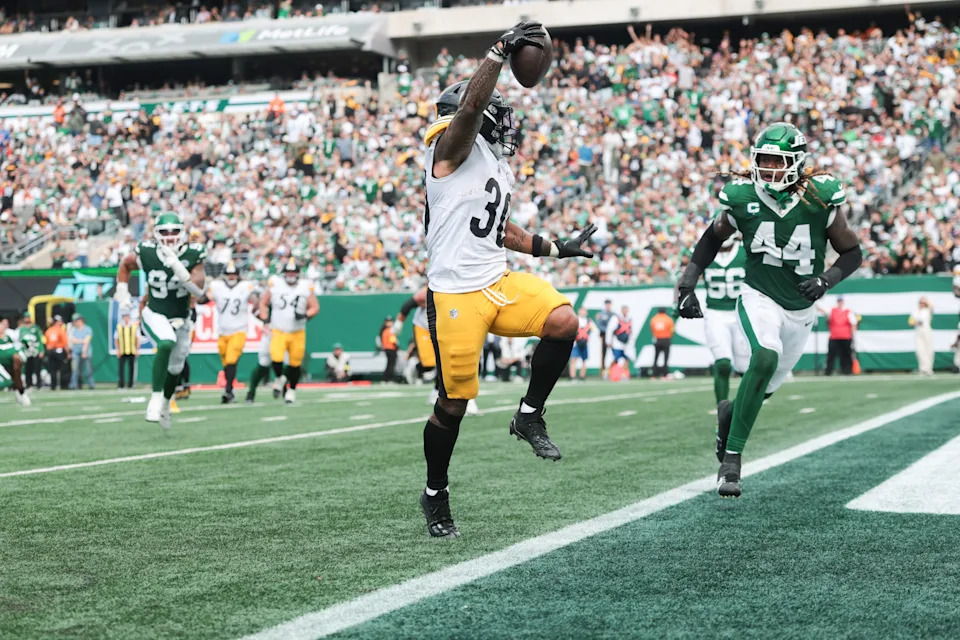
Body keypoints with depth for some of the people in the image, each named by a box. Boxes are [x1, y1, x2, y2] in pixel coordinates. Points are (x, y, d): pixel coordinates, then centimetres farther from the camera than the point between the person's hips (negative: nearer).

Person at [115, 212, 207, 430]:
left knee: (175, 369, 17)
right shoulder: (146, 253, -16)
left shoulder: (192, 255, -17)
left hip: (181, 319, 3)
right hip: (155, 315, -3)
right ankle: (156, 398, -26)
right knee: (166, 344, -34)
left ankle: (165, 405, 45)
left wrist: (177, 267, -36)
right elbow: (125, 265, 5)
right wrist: (122, 295, 1)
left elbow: (199, 289, -26)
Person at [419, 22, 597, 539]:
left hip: (498, 282, 8)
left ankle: (529, 416, 2)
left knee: (563, 322, -16)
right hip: (455, 292, -7)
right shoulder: (454, 144, -6)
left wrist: (554, 248, 28)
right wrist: (501, 51, -32)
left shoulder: (499, 168, 21)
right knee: (454, 401, -2)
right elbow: (469, 105, -27)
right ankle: (435, 495, 18)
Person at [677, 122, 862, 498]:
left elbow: (852, 253, -2)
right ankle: (731, 458, -24)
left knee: (766, 387, 12)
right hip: (759, 297, -2)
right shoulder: (742, 198, -11)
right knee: (765, 357, -30)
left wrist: (827, 280, -20)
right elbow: (713, 238, 8)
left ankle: (729, 412, 48)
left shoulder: (821, 200, -13)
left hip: (800, 309, 2)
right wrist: (687, 284, 0)